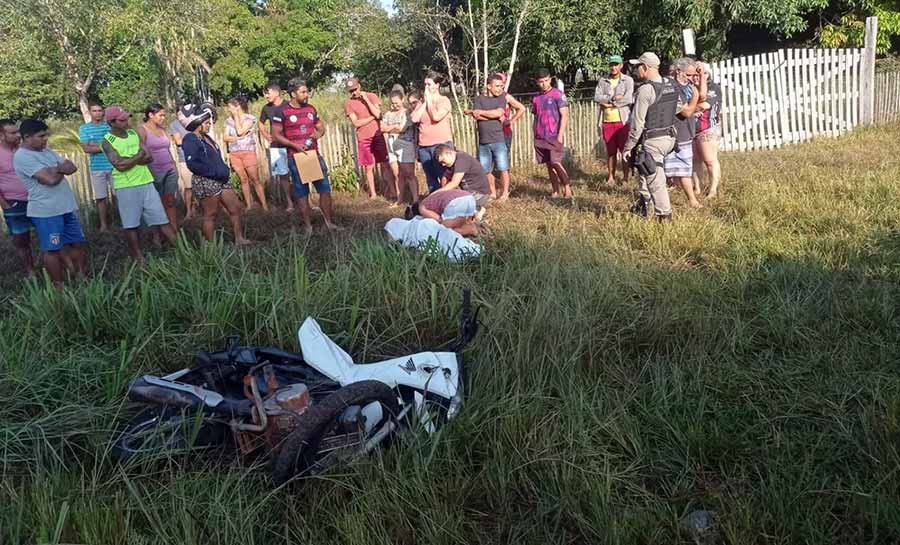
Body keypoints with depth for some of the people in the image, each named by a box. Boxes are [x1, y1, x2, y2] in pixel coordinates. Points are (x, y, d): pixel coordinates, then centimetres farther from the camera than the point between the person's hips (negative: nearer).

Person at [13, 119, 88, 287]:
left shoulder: (46, 151, 12)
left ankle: (83, 277, 26)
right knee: (52, 249, 2)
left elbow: (72, 167, 6)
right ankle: (58, 286, 12)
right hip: (46, 211, -8)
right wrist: (62, 169, -3)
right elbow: (50, 179, -23)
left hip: (65, 207, 8)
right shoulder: (22, 156, -15)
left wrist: (56, 169, -15)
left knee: (77, 243, 13)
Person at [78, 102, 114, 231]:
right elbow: (86, 148, -5)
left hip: (114, 166, 0)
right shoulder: (84, 128, 4)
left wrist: (95, 144, -11)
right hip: (97, 168, 0)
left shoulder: (110, 125, 4)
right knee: (101, 198, 4)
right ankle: (104, 224, 13)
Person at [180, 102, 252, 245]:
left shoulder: (206, 137, 14)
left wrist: (225, 169, 5)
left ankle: (239, 239, 17)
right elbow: (192, 164, -22)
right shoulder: (190, 140, -13)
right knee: (210, 215, 0)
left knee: (236, 209, 8)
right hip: (205, 182, -9)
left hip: (221, 180, 9)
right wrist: (215, 172, -20)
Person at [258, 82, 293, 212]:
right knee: (282, 175, 3)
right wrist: (266, 136, 13)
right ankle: (290, 202, 10)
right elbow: (261, 124, 25)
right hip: (275, 147, 4)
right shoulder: (266, 108, 6)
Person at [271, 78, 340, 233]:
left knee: (325, 188, 3)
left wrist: (319, 133, -5)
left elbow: (321, 127, 19)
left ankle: (329, 222, 14)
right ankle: (308, 226, 11)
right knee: (302, 192, 3)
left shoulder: (311, 109, 9)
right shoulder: (283, 112, -5)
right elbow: (276, 135, -6)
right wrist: (294, 145, -16)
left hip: (314, 154, 4)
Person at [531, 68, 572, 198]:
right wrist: (535, 137, 14)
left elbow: (564, 116, -8)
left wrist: (560, 135, -15)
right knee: (549, 165, 7)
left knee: (556, 163, -14)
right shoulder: (536, 98, 12)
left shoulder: (558, 94, -4)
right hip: (540, 138, 5)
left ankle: (567, 189, -6)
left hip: (554, 137, -5)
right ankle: (556, 191, 13)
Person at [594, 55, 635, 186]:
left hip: (623, 120, -3)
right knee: (610, 151, 8)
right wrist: (613, 98, -14)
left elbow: (628, 99, -13)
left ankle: (625, 177, 6)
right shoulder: (603, 80, 9)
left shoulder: (628, 80, 0)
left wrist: (608, 102, -9)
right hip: (607, 121, 3)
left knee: (624, 150, -1)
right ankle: (611, 177, 15)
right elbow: (597, 97, -4)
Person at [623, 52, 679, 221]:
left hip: (653, 140, -8)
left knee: (655, 179, 1)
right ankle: (643, 204, 31)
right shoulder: (672, 85, 7)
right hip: (670, 137, 8)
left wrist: (628, 147, -10)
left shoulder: (645, 89, -17)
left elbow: (637, 123, -16)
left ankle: (664, 215, 7)